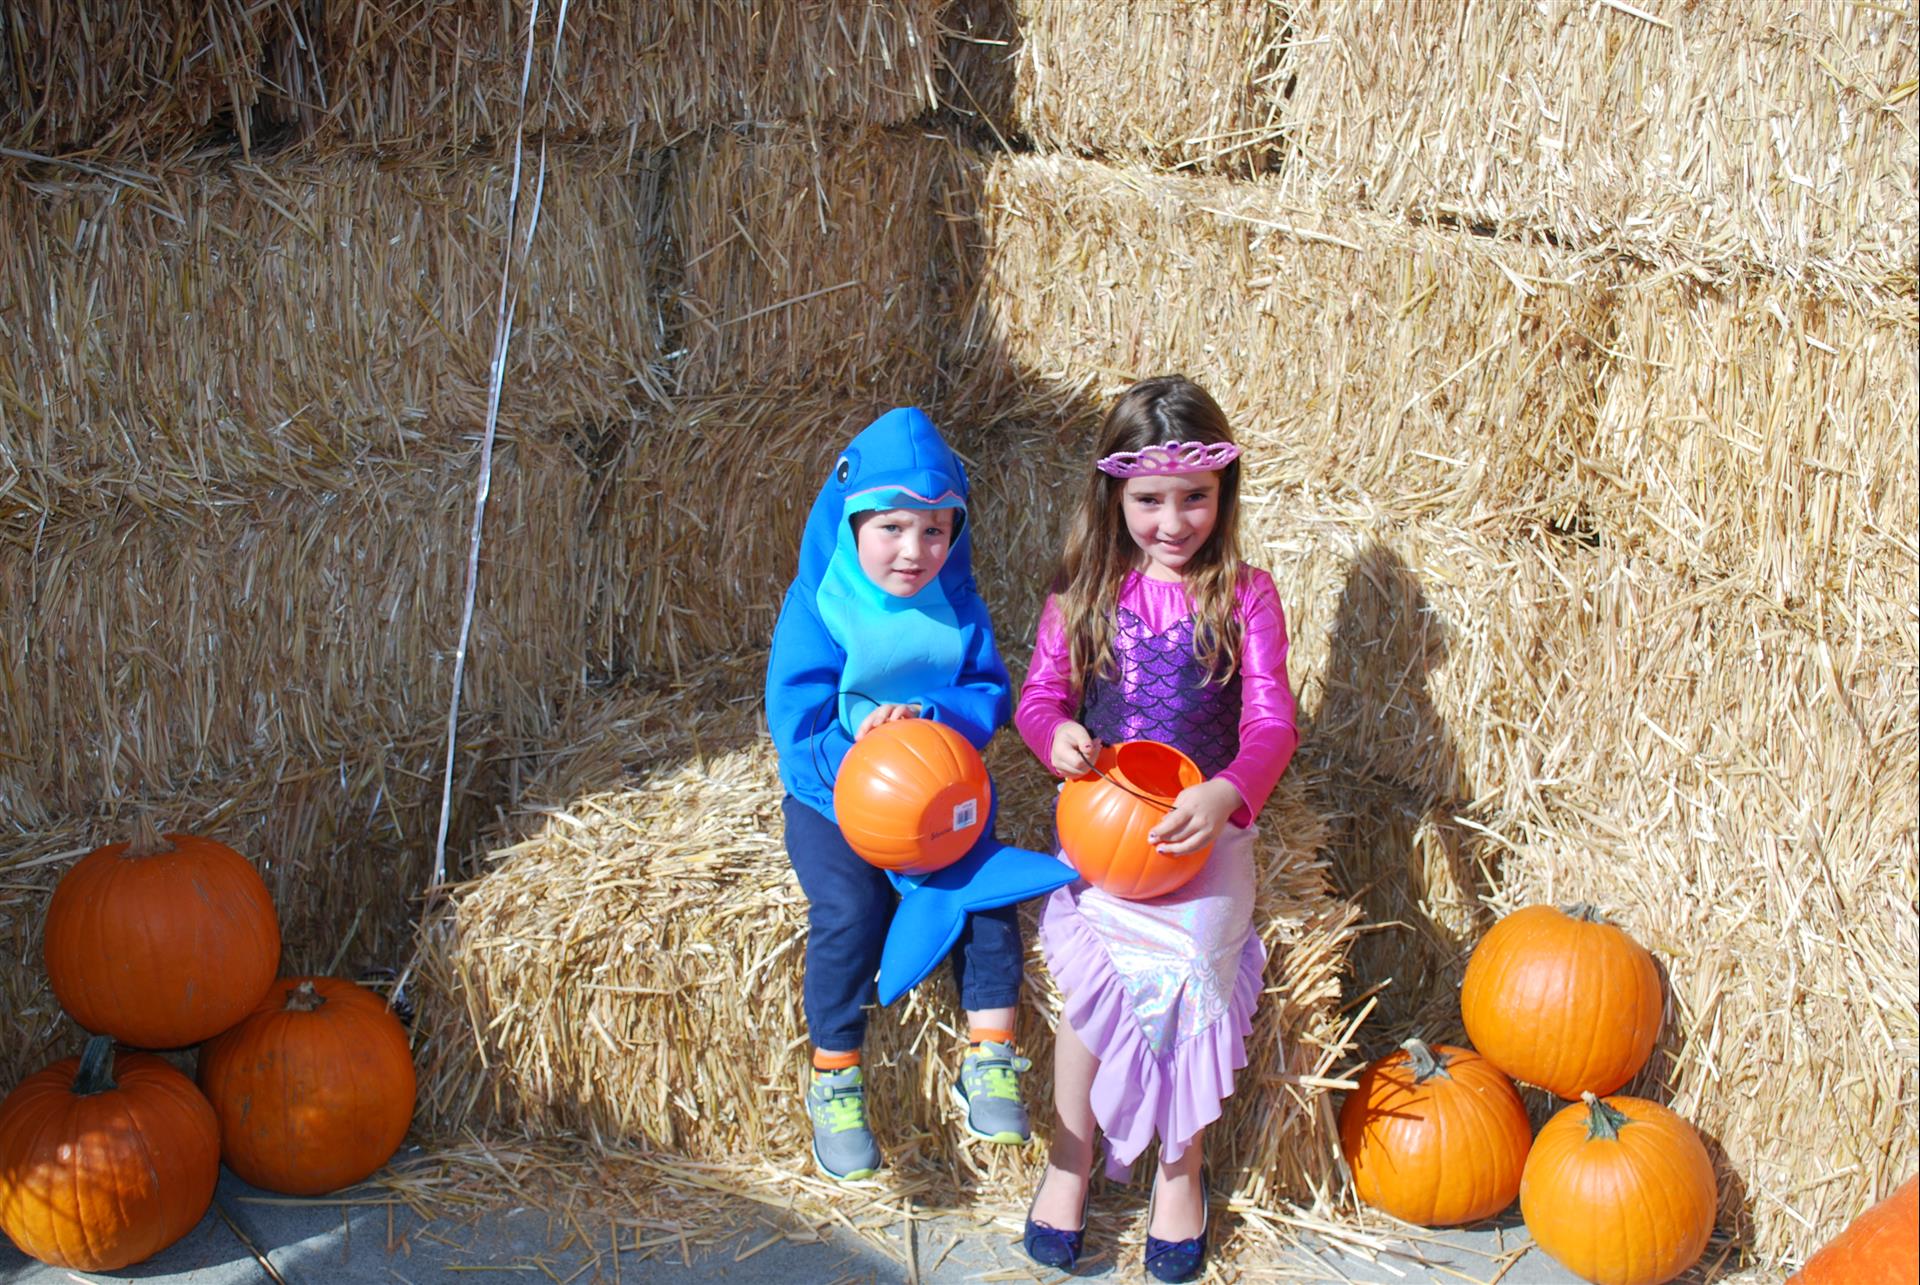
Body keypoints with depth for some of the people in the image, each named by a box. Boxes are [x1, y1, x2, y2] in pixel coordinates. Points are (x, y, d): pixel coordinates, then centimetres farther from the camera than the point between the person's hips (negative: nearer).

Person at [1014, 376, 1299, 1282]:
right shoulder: (1086, 590, 3)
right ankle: (1070, 1157, 9)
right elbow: (1040, 691, 7)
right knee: (1096, 976, -15)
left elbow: (1271, 720, -8)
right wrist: (1056, 733, -18)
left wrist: (1227, 792, -28)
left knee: (1191, 963, -15)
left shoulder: (1245, 596, -2)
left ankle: (1181, 1168, 10)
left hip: (1205, 824, -1)